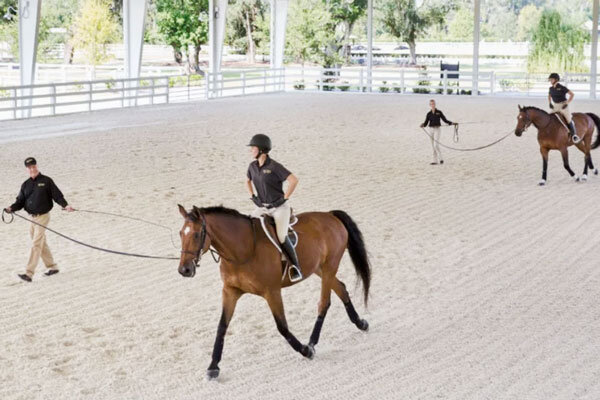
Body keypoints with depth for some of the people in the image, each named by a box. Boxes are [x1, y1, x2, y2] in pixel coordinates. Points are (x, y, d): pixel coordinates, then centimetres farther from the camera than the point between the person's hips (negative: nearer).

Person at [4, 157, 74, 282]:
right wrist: (11, 208, -9)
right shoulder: (26, 185, 11)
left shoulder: (46, 181, -4)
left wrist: (65, 205, -22)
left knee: (36, 245, -10)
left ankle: (29, 273, -15)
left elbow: (57, 195, -6)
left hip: (43, 217, -6)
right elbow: (20, 202, 10)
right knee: (42, 244, 13)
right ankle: (52, 267, 27)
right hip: (32, 218, 6)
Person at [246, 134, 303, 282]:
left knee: (281, 237, -21)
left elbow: (294, 180, -20)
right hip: (263, 207, 7)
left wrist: (284, 199, -16)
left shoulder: (274, 166, -17)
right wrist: (252, 196, 10)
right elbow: (248, 181, 25)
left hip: (280, 207, -7)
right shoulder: (253, 166, 4)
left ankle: (296, 268, -8)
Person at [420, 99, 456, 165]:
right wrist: (423, 125, -16)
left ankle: (440, 159, -6)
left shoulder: (439, 112, 1)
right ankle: (435, 161, 10)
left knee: (436, 145, -17)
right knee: (433, 146, 6)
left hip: (437, 129, -4)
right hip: (431, 130, 4)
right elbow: (426, 123, 6)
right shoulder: (429, 114, 8)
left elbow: (445, 120, 2)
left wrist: (452, 123, -10)